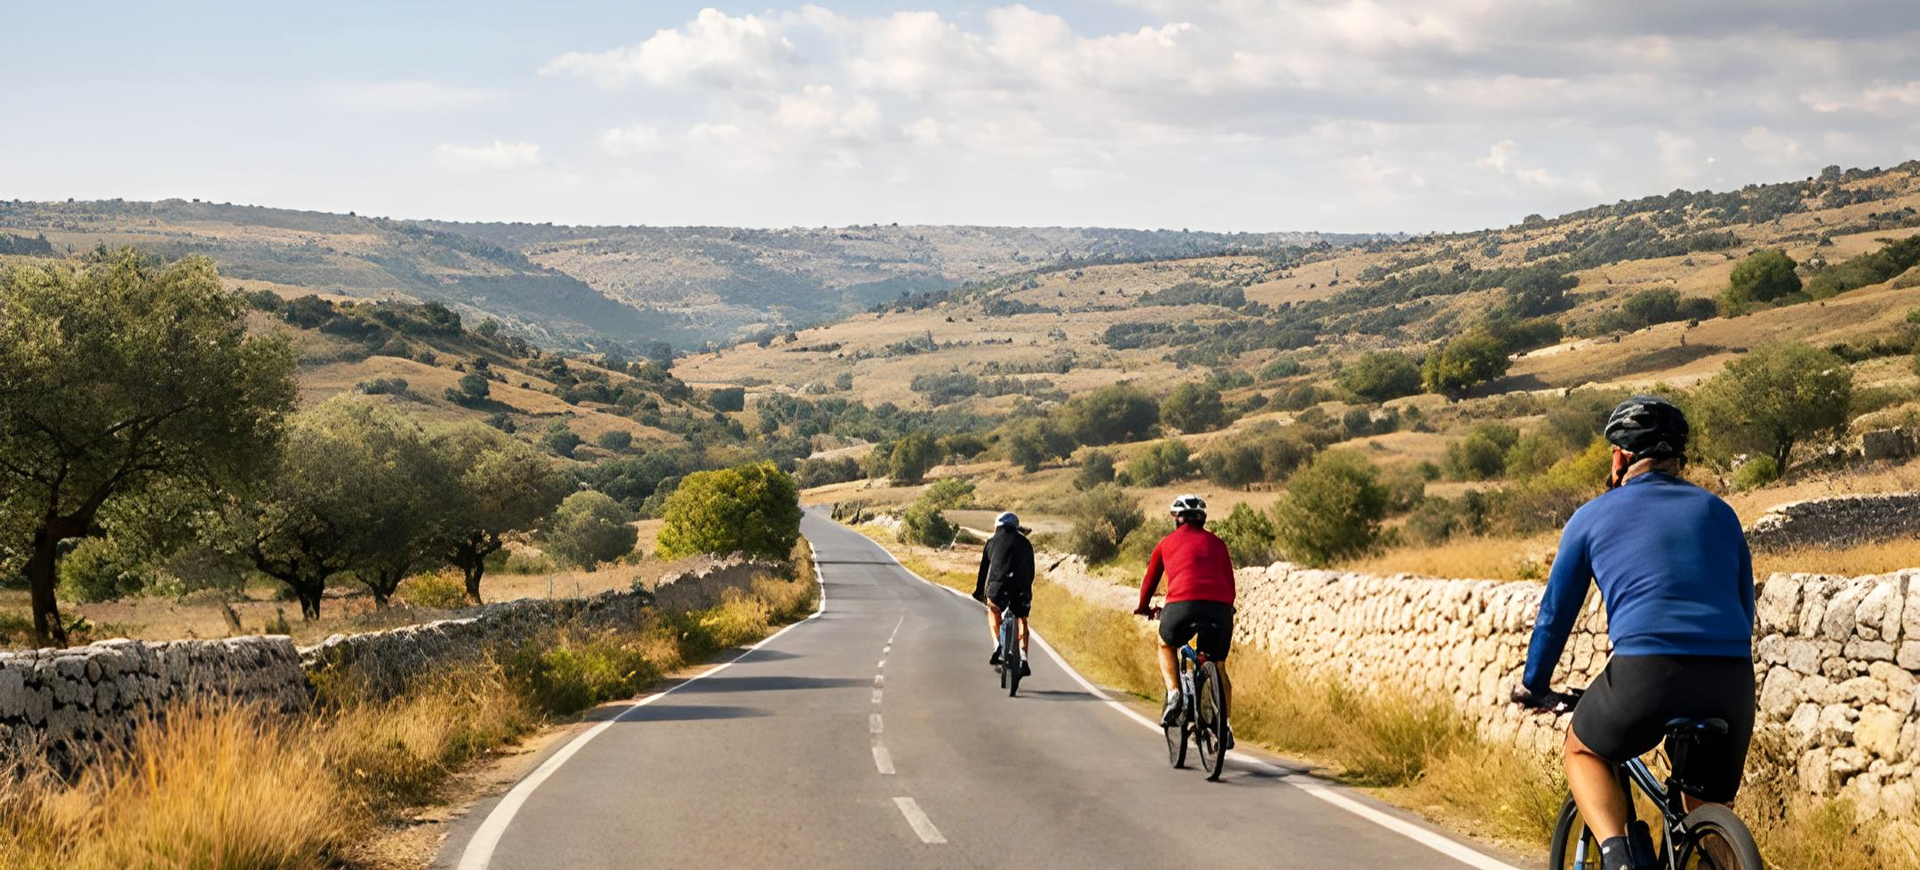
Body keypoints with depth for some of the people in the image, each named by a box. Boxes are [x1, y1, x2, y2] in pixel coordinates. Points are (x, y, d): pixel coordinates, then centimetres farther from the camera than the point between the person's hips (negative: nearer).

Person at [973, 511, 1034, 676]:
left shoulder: (993, 541, 15)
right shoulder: (1025, 543, 20)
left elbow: (984, 568, 19)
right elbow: (1031, 571, 24)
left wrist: (979, 591, 29)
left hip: (998, 585, -1)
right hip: (1021, 588, 1)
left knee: (993, 610, 28)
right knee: (1022, 621, 17)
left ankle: (997, 646, 9)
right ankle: (1023, 659, 2)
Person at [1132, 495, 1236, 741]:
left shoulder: (1167, 543, 20)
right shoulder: (1217, 543, 24)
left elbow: (1150, 580, 29)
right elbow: (1230, 584, 25)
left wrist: (1144, 608, 47)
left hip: (1182, 604, -2)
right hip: (1220, 608, 2)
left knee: (1166, 646, 28)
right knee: (1218, 666, 20)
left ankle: (1173, 693, 5)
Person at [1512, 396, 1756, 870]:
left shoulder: (1594, 516, 14)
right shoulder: (1717, 512, 22)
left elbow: (1556, 612, 22)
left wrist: (1534, 685, 37)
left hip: (1646, 671, -3)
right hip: (1730, 678, 3)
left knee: (1583, 750, 25)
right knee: (1710, 812, 22)